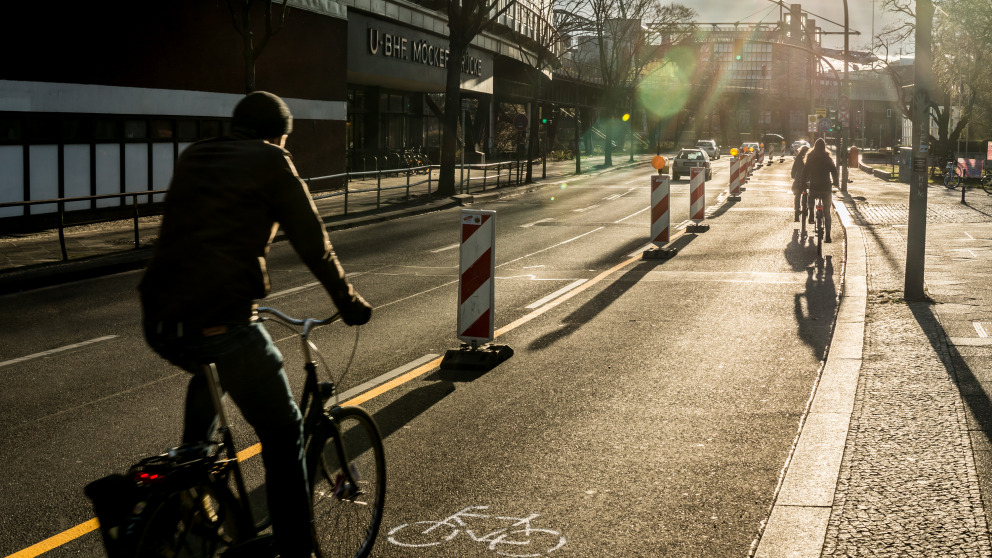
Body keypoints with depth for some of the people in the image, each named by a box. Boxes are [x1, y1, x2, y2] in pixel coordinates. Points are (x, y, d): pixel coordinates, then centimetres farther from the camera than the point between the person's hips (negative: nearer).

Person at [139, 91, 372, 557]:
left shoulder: (193, 158, 19)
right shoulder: (271, 164, 2)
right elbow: (313, 243, 5)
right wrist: (350, 303, 20)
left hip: (159, 321, 7)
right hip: (219, 324, -6)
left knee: (208, 376, 39)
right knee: (283, 435, 8)